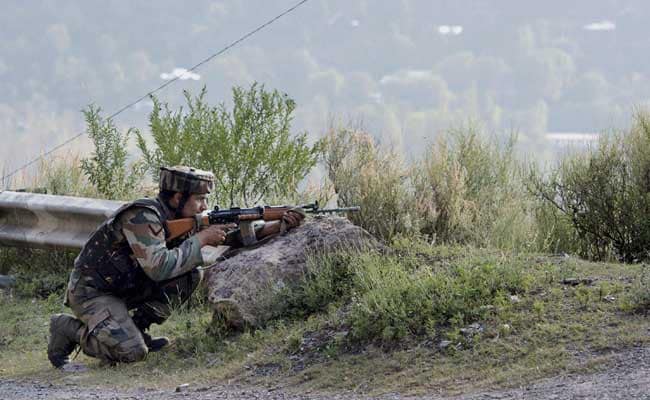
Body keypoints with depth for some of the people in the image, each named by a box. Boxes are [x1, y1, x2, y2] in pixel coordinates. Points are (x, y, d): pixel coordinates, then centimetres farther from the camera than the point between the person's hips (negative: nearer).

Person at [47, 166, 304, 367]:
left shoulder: (181, 219, 1)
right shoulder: (143, 217, -25)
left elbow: (232, 236, 4)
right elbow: (159, 267, -36)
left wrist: (279, 226, -7)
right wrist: (200, 239, -27)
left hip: (125, 287, 8)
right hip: (91, 292, -8)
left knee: (191, 274, -4)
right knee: (131, 353, -27)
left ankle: (137, 329, 4)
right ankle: (69, 329, -3)